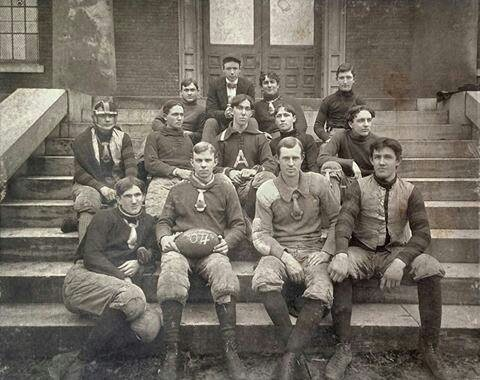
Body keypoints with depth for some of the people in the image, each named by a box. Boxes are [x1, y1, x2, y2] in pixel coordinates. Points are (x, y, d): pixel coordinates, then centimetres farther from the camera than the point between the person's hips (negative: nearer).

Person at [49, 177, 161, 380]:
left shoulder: (147, 222, 20)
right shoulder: (105, 217, 4)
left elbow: (150, 252, 27)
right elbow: (91, 256, -6)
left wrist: (139, 261, 3)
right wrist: (121, 276, -17)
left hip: (120, 285, 5)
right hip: (83, 277, -5)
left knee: (151, 325, -27)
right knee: (133, 296, -37)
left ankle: (72, 360, -23)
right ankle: (80, 363, -24)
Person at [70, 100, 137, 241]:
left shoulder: (123, 138, 13)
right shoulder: (82, 140, 6)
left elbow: (131, 165, 1)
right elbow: (80, 172, -1)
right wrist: (101, 187, -16)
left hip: (118, 185, 2)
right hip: (90, 185, -2)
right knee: (87, 203, -35)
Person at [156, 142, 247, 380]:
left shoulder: (225, 189, 20)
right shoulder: (178, 190, 24)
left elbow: (238, 225, 17)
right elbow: (164, 222, 21)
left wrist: (227, 241, -4)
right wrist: (164, 237, -2)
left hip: (212, 249, -1)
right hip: (179, 246, 1)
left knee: (226, 282, -35)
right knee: (170, 281, -35)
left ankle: (230, 350, -26)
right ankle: (172, 352, -25)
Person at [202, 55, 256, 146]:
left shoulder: (248, 85, -2)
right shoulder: (215, 85, -2)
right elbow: (210, 112, -8)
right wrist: (224, 114, -31)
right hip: (221, 123, 0)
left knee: (253, 122, -27)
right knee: (210, 122, -28)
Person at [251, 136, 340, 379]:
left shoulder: (318, 183, 6)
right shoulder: (266, 191, 2)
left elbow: (336, 219, 11)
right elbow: (261, 234, -3)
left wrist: (326, 251, -2)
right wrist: (285, 256, -17)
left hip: (312, 252, 1)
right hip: (279, 251, 0)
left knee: (321, 293, -32)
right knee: (264, 280, -35)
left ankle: (288, 359, -19)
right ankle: (296, 354, -20)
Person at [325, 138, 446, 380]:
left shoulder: (409, 192, 5)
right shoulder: (358, 187, 3)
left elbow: (422, 233, -6)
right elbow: (344, 221, -14)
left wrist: (401, 262, -25)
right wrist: (341, 254, -34)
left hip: (396, 251, 1)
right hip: (362, 251, -1)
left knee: (431, 269, -27)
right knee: (338, 270, -32)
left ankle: (429, 346, -9)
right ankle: (344, 347, -21)